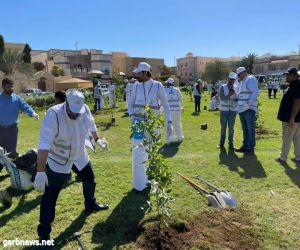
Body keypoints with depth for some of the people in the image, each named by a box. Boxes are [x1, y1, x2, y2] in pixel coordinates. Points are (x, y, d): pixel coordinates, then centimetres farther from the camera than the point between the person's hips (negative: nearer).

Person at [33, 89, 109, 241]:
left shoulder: (85, 110, -16)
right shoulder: (53, 115, -33)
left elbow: (91, 125, 7)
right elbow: (44, 144, -41)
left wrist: (97, 140, 21)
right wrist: (40, 172, -47)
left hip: (79, 156, 6)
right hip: (57, 160, -6)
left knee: (89, 180, 22)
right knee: (50, 195, -3)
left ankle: (90, 205, 51)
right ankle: (44, 232, 13)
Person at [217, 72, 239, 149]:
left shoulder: (236, 88, 4)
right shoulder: (223, 87, 0)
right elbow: (222, 97, -11)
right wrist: (228, 95, -27)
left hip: (233, 110, 1)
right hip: (223, 110, -1)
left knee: (231, 127, 2)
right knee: (223, 127, 5)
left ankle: (230, 143, 12)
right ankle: (221, 143, 13)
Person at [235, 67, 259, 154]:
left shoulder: (251, 79, -8)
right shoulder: (242, 82, 20)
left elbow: (255, 93, -19)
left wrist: (249, 103, -25)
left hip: (249, 109, -9)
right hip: (242, 109, 9)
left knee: (250, 129, -1)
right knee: (245, 129, 14)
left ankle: (251, 147, 7)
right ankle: (245, 146, 23)